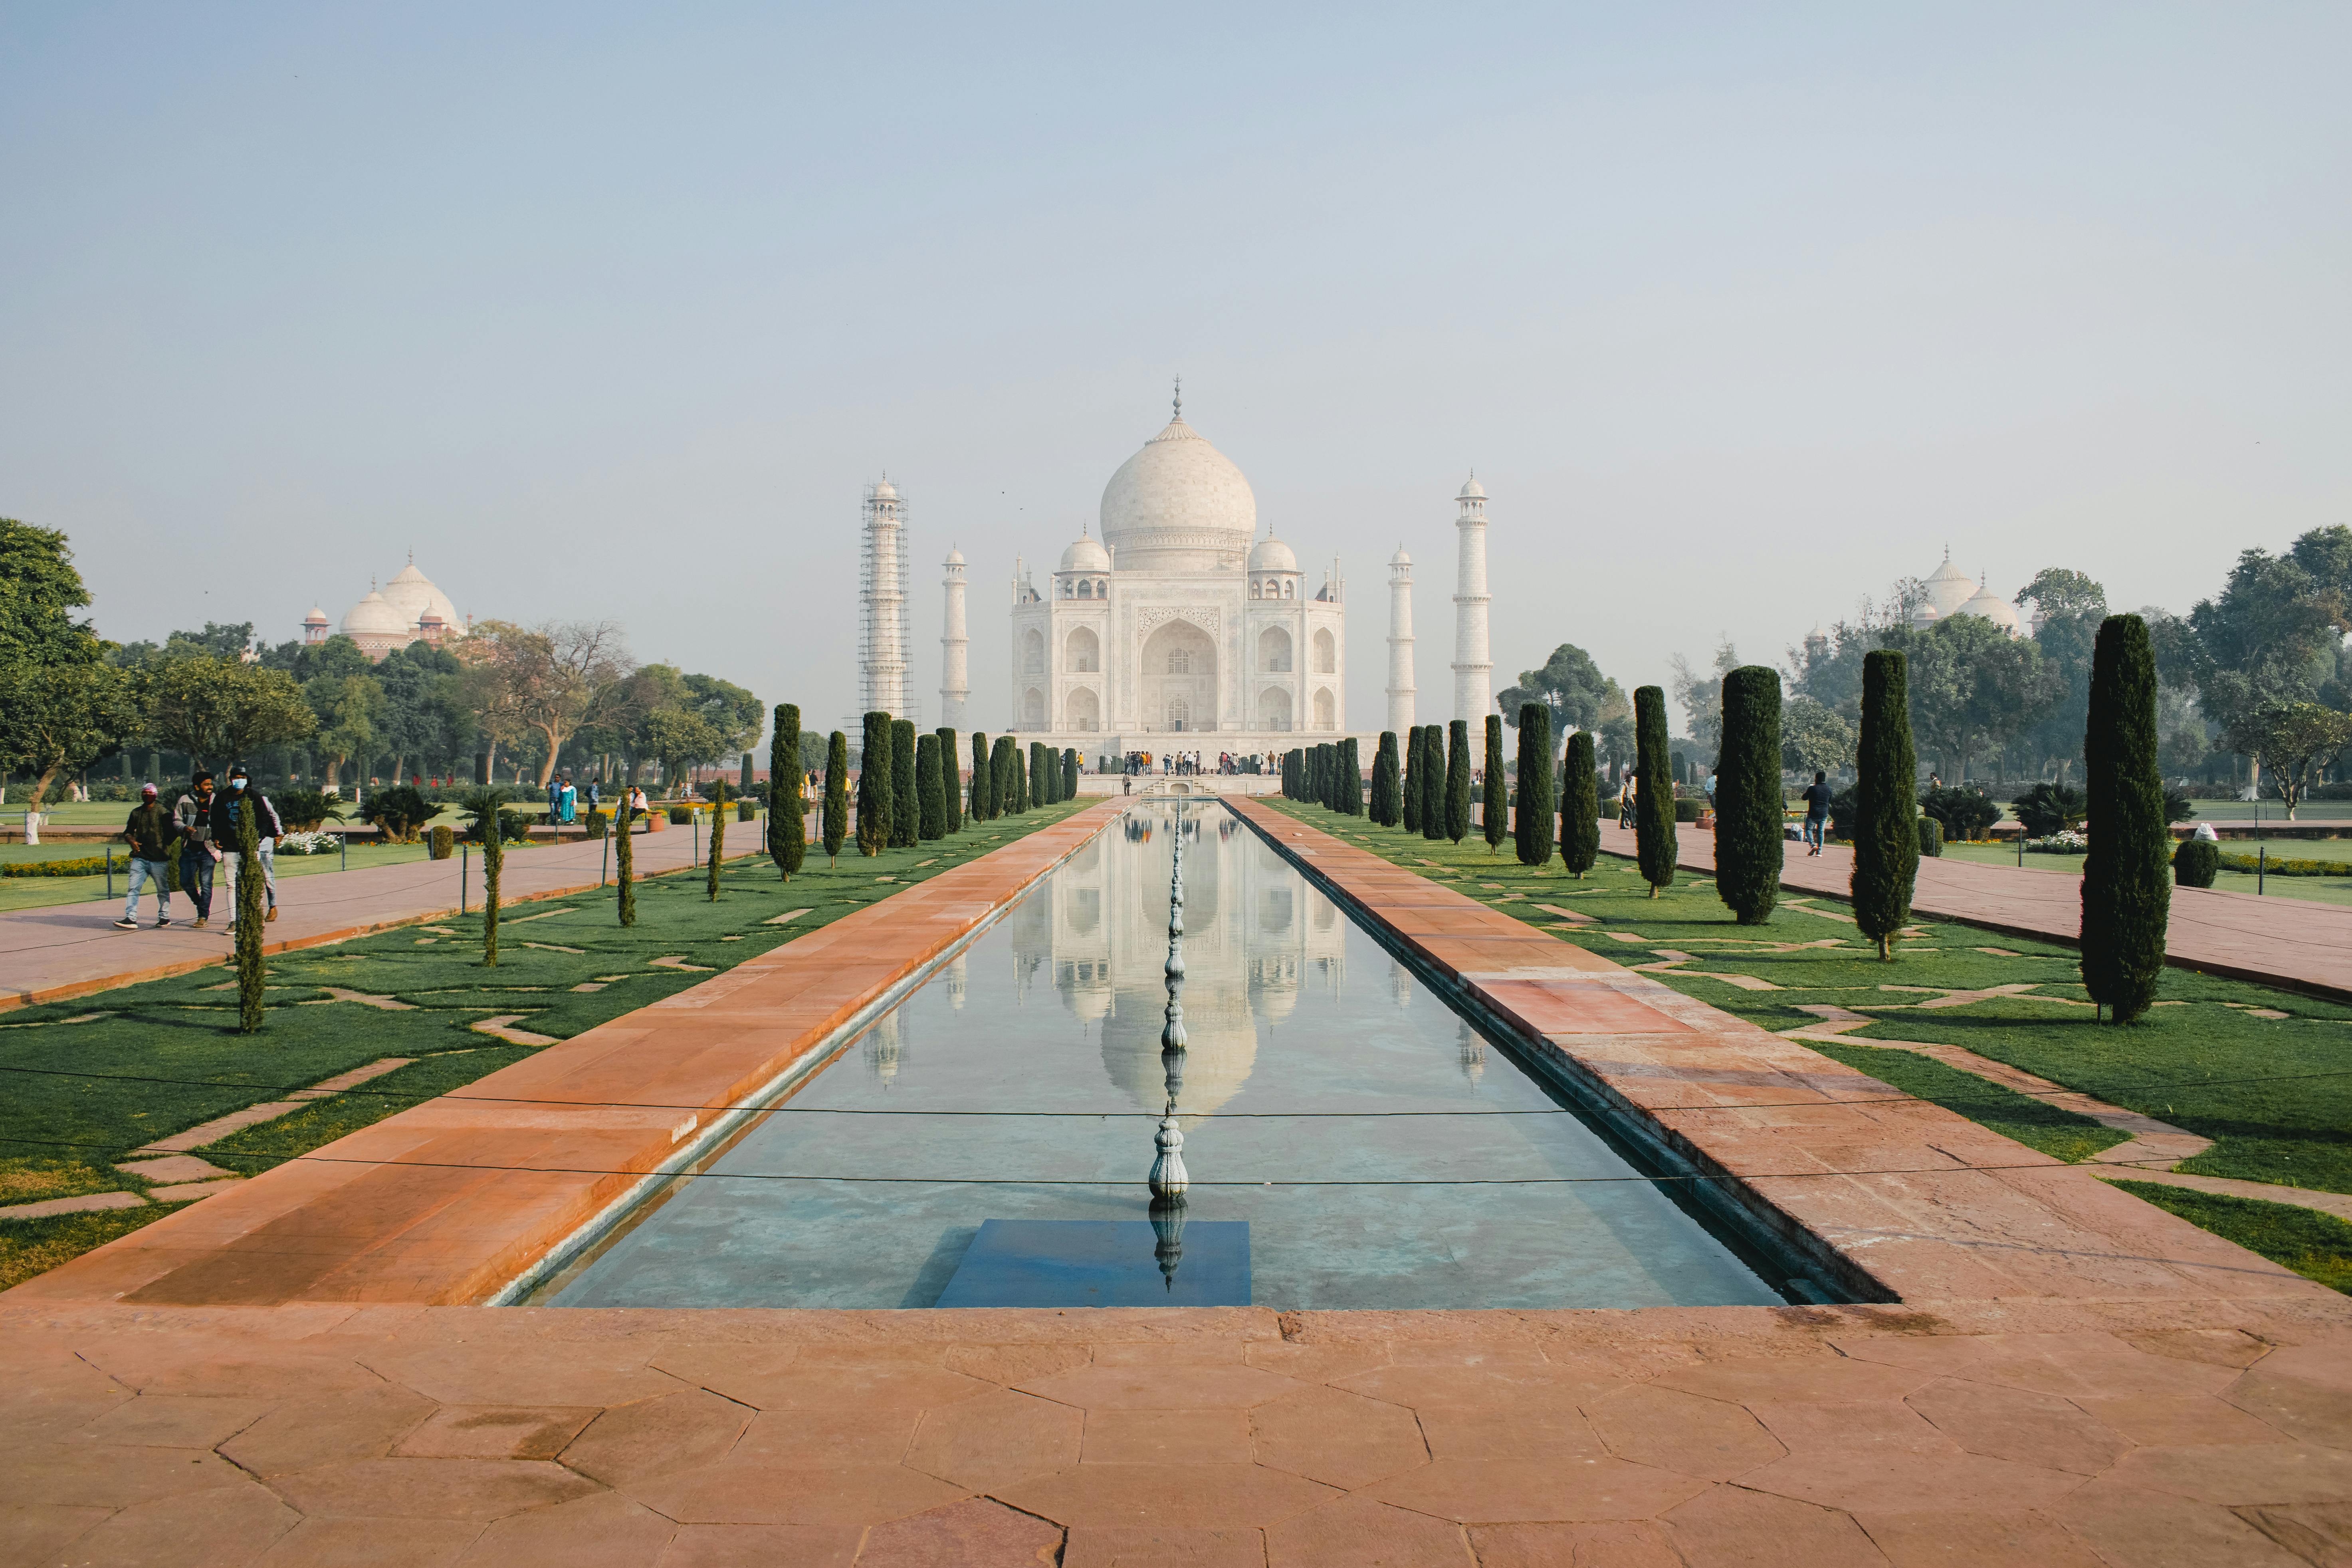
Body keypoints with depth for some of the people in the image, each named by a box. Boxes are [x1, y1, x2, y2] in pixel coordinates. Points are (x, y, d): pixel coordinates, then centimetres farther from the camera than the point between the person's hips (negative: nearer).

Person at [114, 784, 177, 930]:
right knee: (134, 888, -7)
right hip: (140, 858, 4)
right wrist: (131, 841, 0)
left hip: (159, 859, -4)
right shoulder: (136, 812, 12)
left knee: (163, 890, 7)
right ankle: (131, 918, -12)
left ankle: (164, 917, 19)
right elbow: (128, 832, 20)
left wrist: (164, 848, -13)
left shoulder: (163, 813, -1)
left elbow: (171, 833, -2)